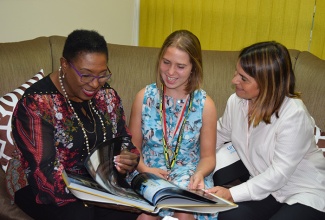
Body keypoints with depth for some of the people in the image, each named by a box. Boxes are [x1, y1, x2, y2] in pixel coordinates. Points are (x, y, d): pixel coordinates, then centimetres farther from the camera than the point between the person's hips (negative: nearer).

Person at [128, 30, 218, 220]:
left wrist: (199, 174, -19)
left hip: (189, 177, 0)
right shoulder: (144, 97, 0)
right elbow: (133, 146, 6)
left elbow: (208, 156, 3)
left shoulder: (205, 104, -3)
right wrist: (144, 169, -14)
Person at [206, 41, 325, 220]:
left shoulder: (294, 115, -26)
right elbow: (220, 134, 12)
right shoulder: (236, 101, -7)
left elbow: (279, 173, -26)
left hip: (306, 192, -4)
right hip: (265, 186, 4)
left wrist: (232, 194, -31)